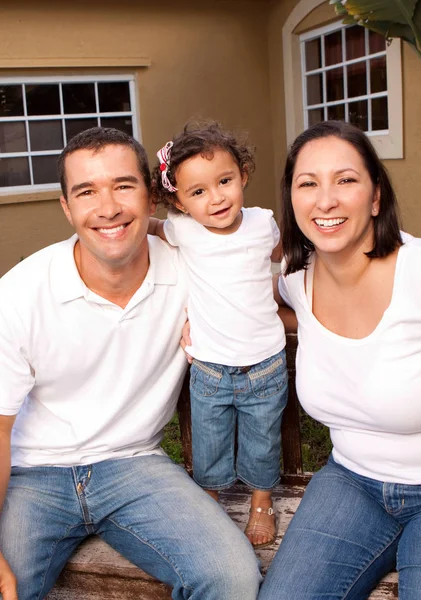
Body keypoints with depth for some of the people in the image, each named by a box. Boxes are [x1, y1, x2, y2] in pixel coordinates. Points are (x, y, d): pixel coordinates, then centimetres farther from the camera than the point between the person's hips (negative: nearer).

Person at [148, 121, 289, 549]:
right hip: (209, 369, 0)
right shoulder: (184, 230, -11)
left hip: (265, 365, 1)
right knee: (207, 451, 15)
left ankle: (261, 503, 45)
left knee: (261, 446, 19)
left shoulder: (262, 223, -6)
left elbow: (282, 251, 18)